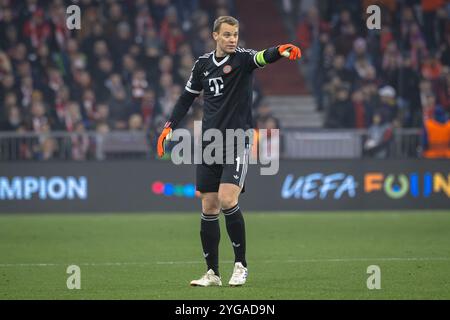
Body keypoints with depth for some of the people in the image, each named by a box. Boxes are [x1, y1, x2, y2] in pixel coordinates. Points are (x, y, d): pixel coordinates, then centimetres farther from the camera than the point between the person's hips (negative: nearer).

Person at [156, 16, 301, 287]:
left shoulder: (242, 58, -6)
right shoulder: (203, 64, 8)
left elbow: (263, 57, -29)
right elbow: (187, 97, 20)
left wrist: (281, 50, -50)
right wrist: (169, 126, 10)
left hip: (238, 140, -5)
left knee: (227, 199, -19)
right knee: (209, 206, 4)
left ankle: (241, 265, -4)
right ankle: (212, 273, 12)